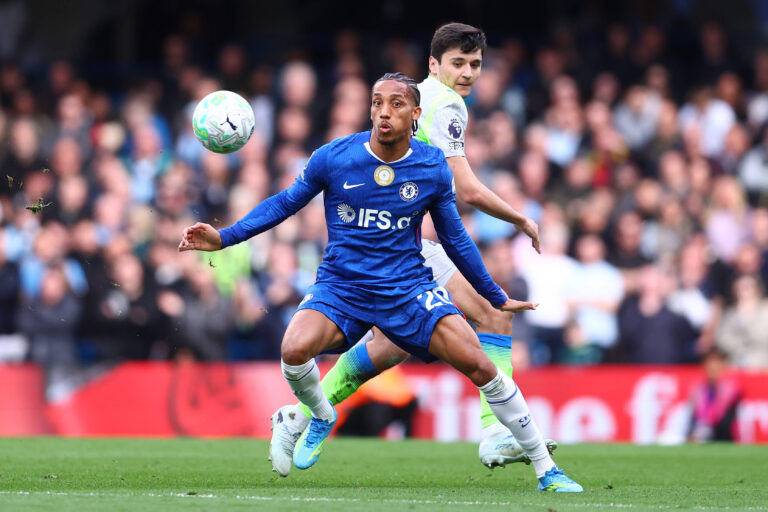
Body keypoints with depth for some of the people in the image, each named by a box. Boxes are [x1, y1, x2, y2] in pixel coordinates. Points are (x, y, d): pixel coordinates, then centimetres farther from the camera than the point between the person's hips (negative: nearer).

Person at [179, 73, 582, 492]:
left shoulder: (433, 168, -3)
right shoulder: (333, 158, -7)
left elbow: (455, 239, 11)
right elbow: (285, 203, 6)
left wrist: (496, 298, 17)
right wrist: (224, 238, -3)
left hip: (409, 287, 0)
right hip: (340, 286, 0)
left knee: (478, 364, -16)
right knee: (294, 350, -29)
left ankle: (545, 469, -2)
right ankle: (322, 417, 8)